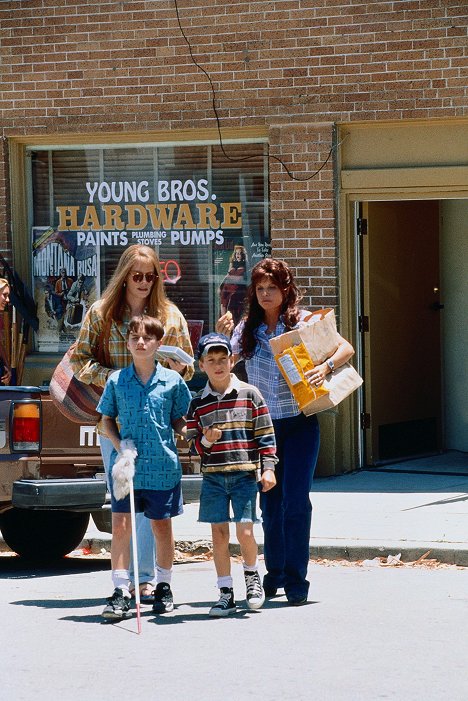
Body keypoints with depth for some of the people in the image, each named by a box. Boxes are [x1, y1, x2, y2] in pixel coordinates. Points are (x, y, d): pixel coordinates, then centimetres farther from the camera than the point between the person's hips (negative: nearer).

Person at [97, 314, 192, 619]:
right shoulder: (117, 381, 2)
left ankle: (164, 586, 26)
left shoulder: (172, 380, 1)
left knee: (162, 526, 10)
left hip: (163, 466, 0)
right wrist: (120, 444, -6)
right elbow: (107, 420, 10)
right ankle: (121, 593, -1)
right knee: (121, 526, -5)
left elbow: (180, 420, 11)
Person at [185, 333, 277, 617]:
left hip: (244, 474, -2)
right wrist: (205, 440, -13)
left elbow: (265, 433, 3)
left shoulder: (250, 395, 1)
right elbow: (194, 442, 9)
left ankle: (252, 574, 20)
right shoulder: (198, 404, 6)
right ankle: (226, 593, 11)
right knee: (219, 533, 3)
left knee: (245, 531, -8)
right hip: (213, 476, 2)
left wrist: (268, 467, -3)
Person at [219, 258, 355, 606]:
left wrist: (326, 366, -26)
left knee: (295, 500, -11)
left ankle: (296, 580, -8)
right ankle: (274, 575, 22)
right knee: (270, 503, 10)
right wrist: (221, 337, -7)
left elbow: (347, 348, -7)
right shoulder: (247, 329, 7)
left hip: (299, 423, -4)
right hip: (262, 424, 4)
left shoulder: (303, 321, -3)